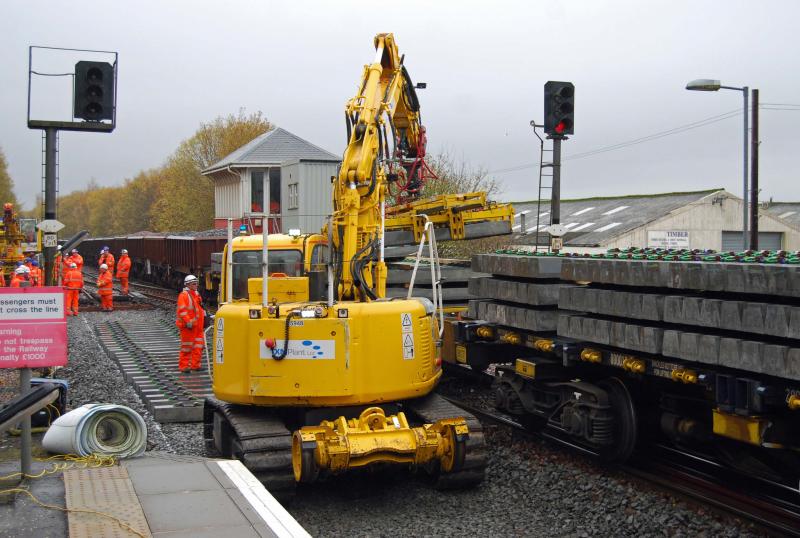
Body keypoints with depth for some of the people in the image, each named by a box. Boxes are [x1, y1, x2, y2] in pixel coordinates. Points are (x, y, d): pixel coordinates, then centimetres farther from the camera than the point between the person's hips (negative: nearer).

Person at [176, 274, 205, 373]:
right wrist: (188, 322, -23)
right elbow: (182, 310, -18)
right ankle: (183, 366, 7)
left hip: (197, 325, 8)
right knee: (186, 346, -2)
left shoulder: (196, 294, 16)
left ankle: (195, 365, 17)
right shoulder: (184, 295, -10)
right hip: (187, 325, -8)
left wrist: (204, 317, 21)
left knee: (198, 346, 9)